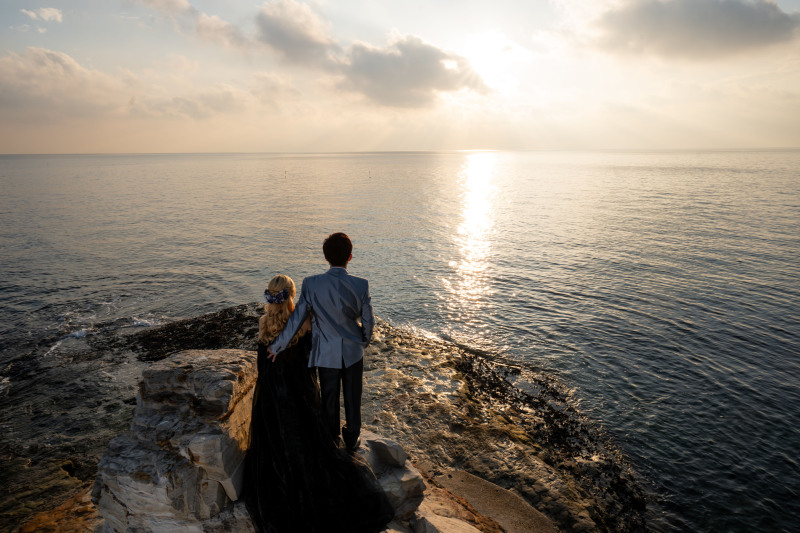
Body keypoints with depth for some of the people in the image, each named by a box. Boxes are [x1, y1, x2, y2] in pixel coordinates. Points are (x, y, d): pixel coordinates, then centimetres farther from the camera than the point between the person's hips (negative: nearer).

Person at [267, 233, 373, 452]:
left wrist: (277, 346, 1)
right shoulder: (361, 285, -18)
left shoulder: (311, 284, -19)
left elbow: (296, 319, -13)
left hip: (326, 353, 0)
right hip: (353, 352, 0)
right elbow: (368, 321, -9)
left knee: (329, 399, 20)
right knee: (352, 398, 19)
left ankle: (331, 441, 39)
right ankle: (352, 440, 38)